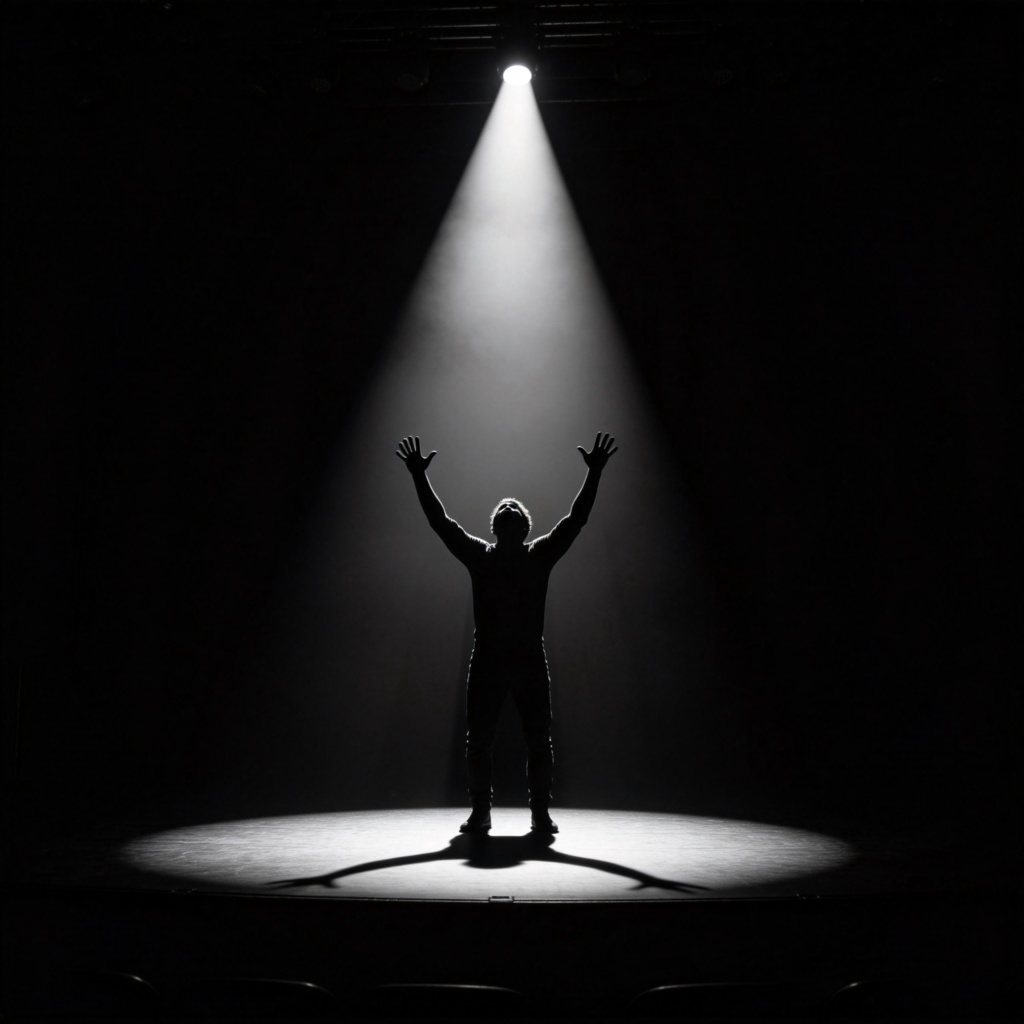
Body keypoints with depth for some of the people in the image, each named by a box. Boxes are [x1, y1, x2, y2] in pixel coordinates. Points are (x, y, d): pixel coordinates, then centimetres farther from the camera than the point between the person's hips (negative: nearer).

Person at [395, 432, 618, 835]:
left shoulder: (541, 555, 6)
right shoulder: (478, 555, 6)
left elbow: (576, 519, 2)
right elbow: (440, 520, 4)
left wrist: (594, 473, -3)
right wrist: (418, 477, 0)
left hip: (531, 661, 0)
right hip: (486, 661, 0)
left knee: (539, 742, 2)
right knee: (478, 742, 2)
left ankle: (541, 812, 12)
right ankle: (480, 812, 13)